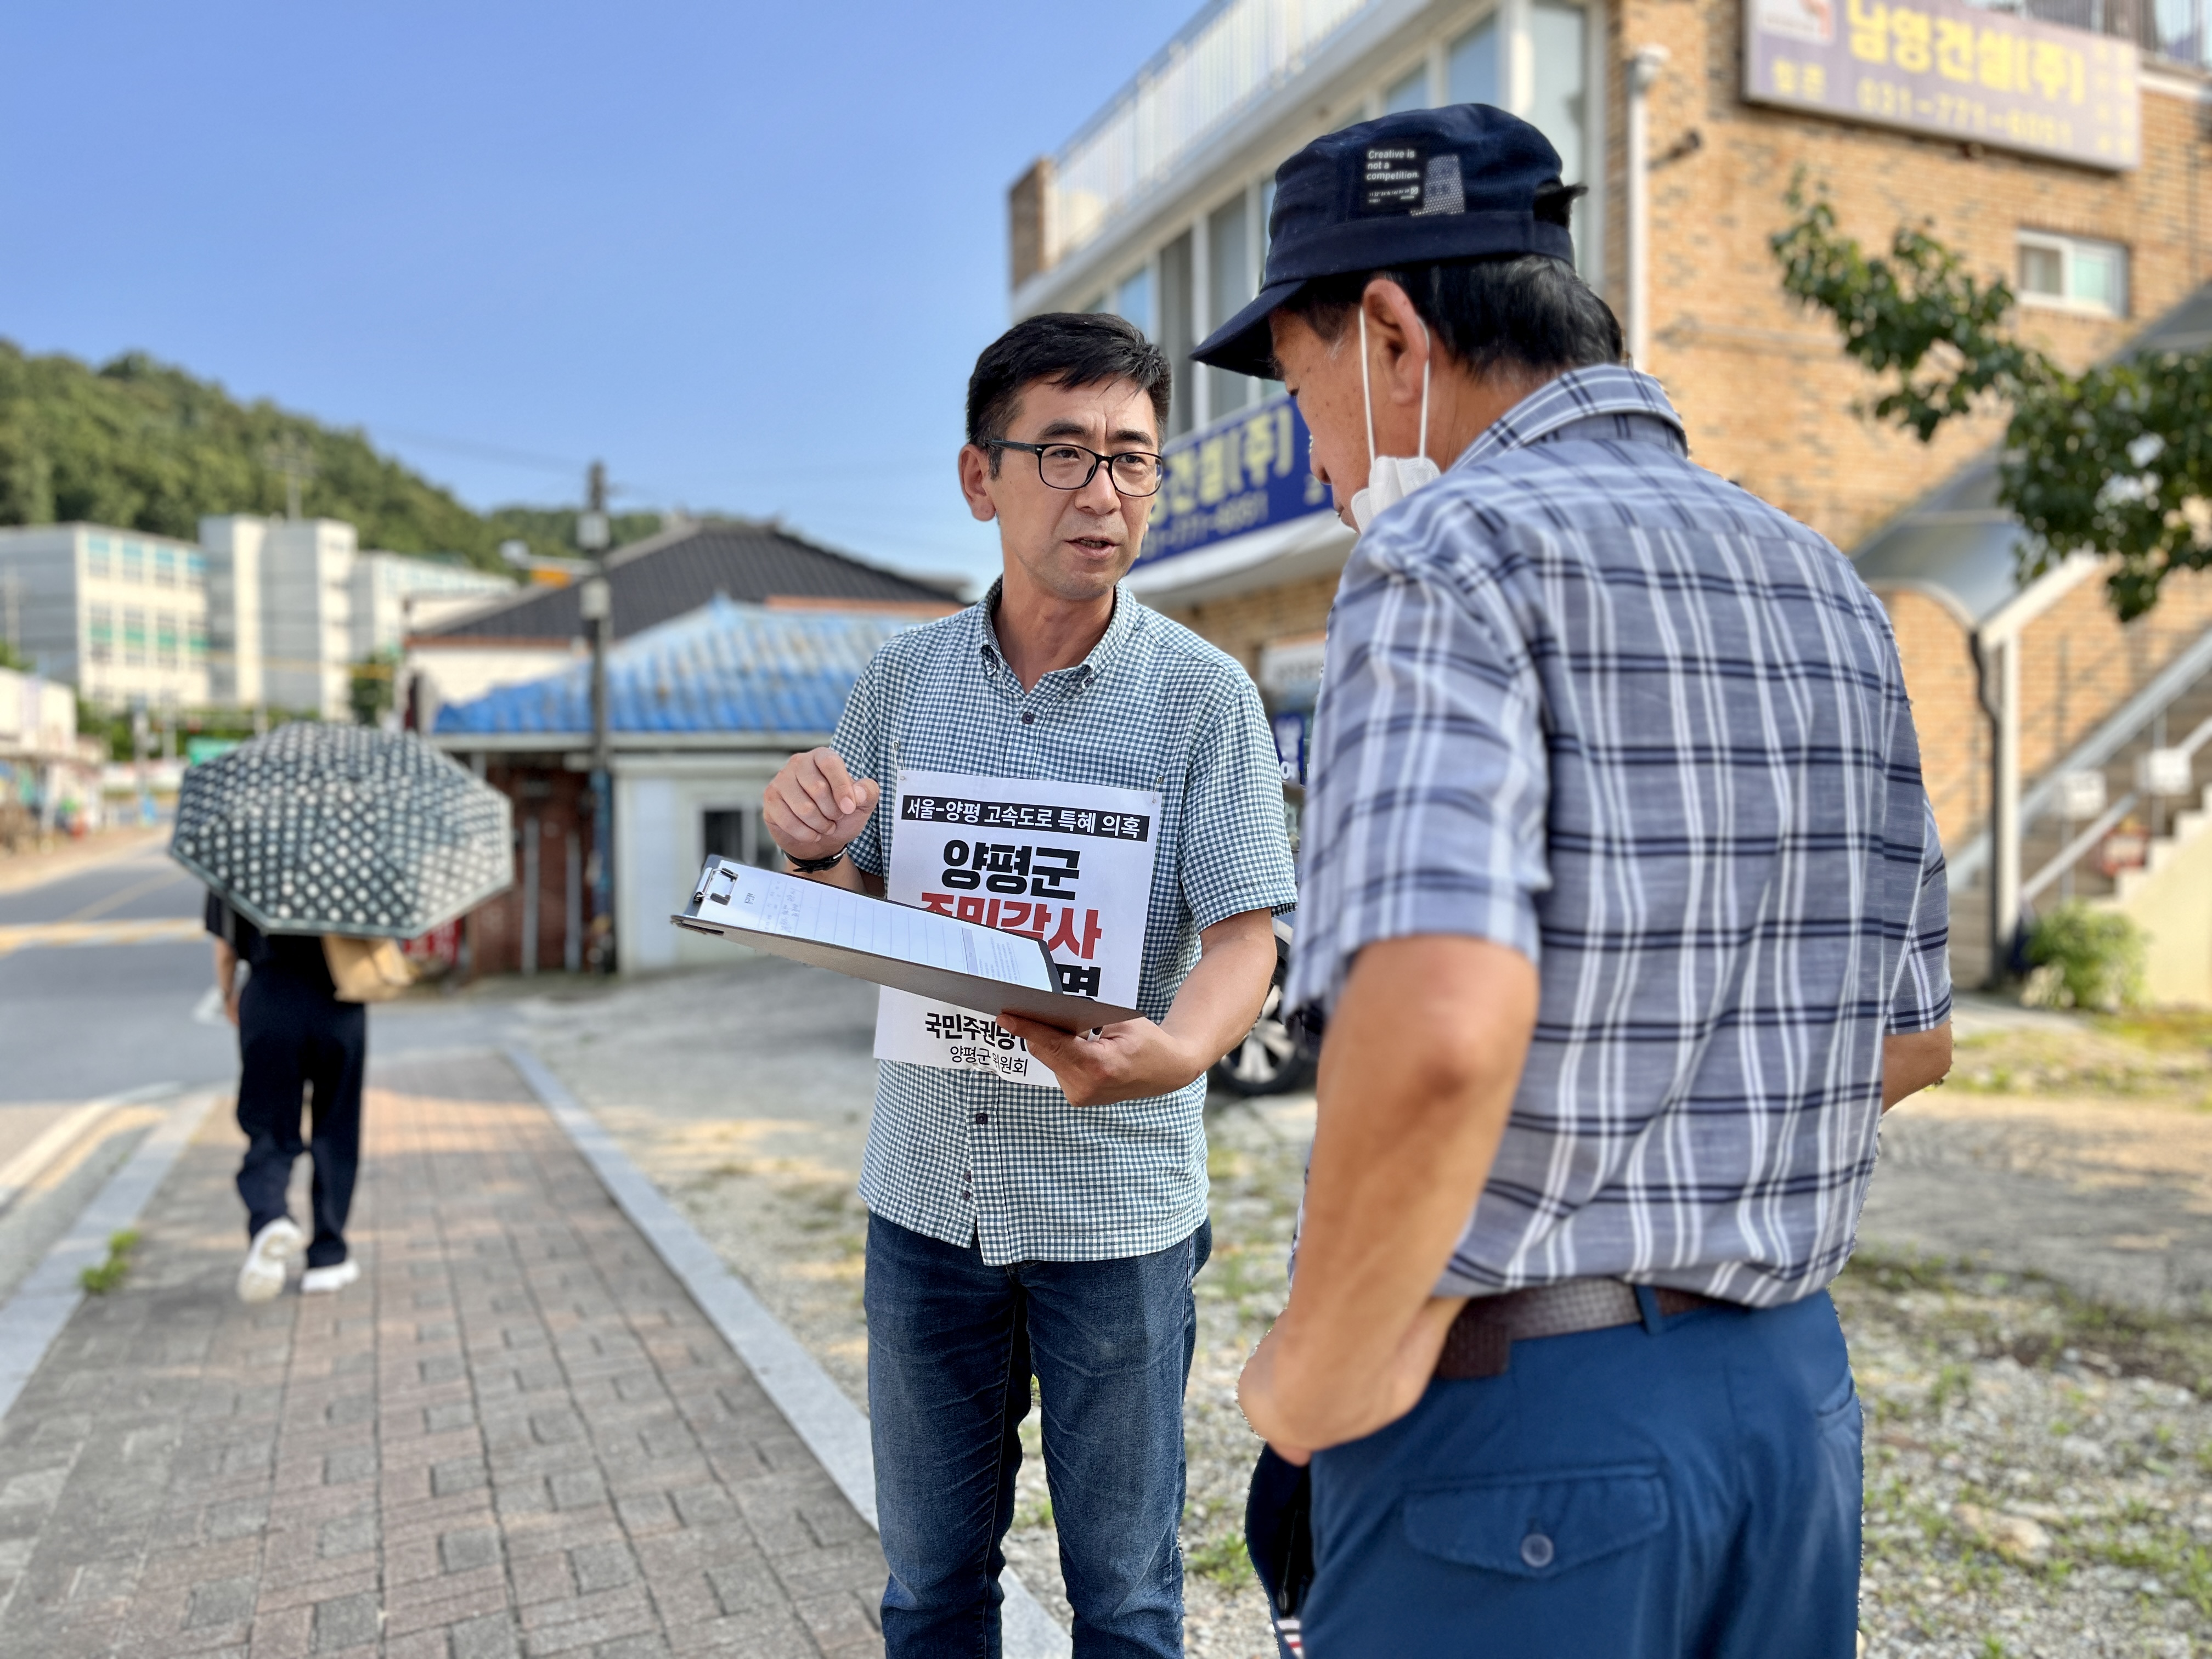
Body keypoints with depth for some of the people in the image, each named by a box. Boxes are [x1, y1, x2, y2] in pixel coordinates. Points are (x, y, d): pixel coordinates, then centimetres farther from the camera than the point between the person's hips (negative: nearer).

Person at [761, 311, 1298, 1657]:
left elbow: (1245, 934, -11)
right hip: (927, 1192, 3)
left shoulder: (1203, 693, -8)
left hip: (1119, 1203, -3)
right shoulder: (904, 681, 3)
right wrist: (813, 852, -12)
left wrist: (1171, 1052, -32)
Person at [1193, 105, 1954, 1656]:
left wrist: (1323, 1363, -17)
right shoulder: (1825, 585, 9)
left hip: (1514, 1412, -8)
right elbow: (1911, 1036, 14)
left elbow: (1439, 1020, -32)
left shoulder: (1455, 553, -15)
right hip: (1793, 1389, 8)